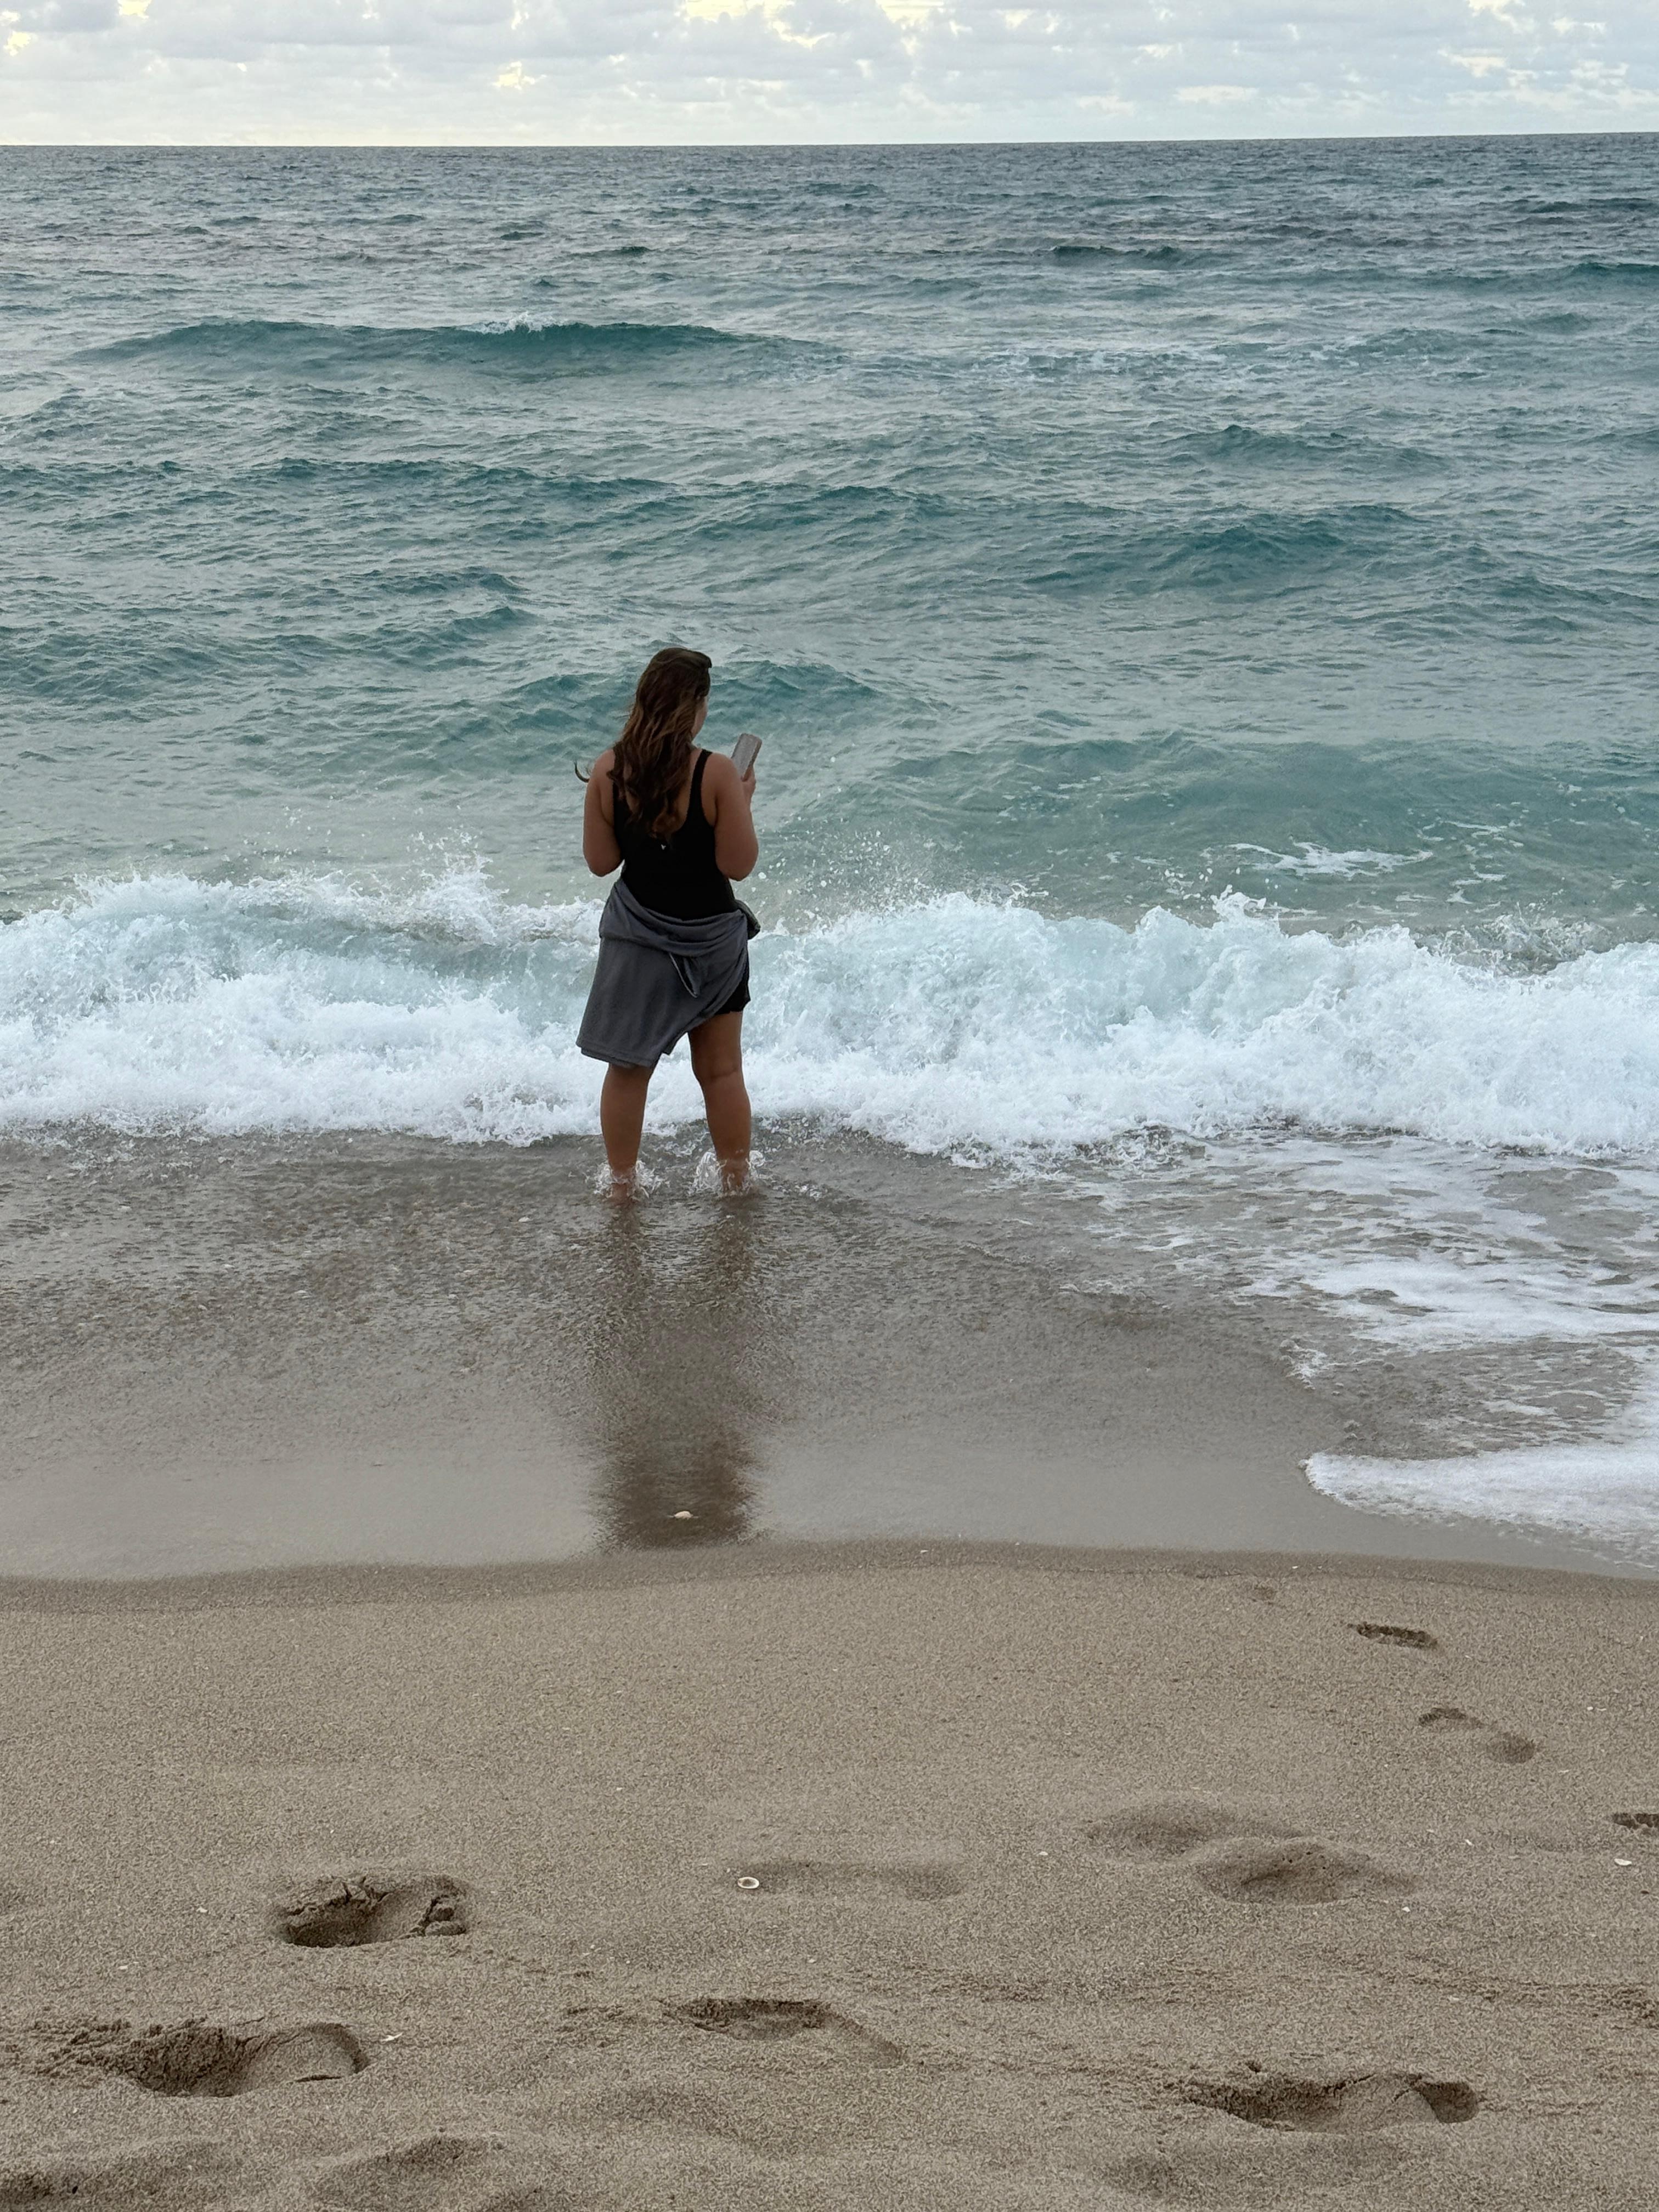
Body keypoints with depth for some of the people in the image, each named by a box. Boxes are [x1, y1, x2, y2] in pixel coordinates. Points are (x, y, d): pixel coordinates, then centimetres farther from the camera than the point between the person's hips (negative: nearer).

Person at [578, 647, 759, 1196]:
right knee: (722, 1071, 13)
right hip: (712, 939, -2)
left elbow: (600, 860, -2)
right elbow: (738, 864, -15)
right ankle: (735, 1182, 25)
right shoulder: (716, 774, -19)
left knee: (627, 1069, 15)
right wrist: (743, 801, -2)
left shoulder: (608, 771, -9)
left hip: (637, 938, 2)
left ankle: (621, 1184, 21)